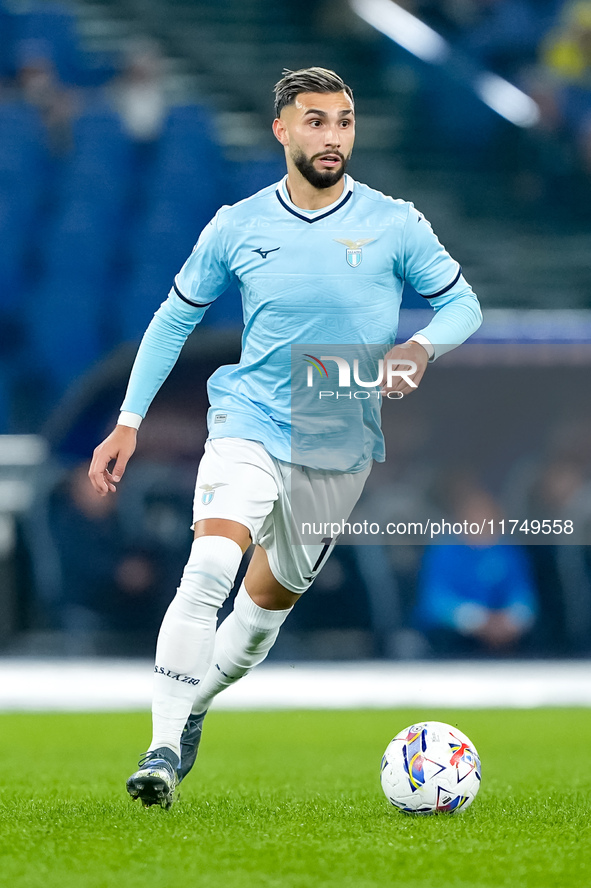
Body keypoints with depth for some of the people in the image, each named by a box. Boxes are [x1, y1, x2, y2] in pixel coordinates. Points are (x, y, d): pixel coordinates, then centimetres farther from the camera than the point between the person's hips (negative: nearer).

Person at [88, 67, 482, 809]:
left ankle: (193, 707, 39)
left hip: (341, 444, 1)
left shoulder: (394, 225, -5)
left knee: (272, 597, 12)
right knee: (209, 569, -24)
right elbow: (175, 317, 8)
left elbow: (462, 303, 4)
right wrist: (129, 423, 4)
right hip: (250, 420, -1)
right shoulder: (238, 226, -2)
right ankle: (164, 746, -22)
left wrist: (420, 346, -19)